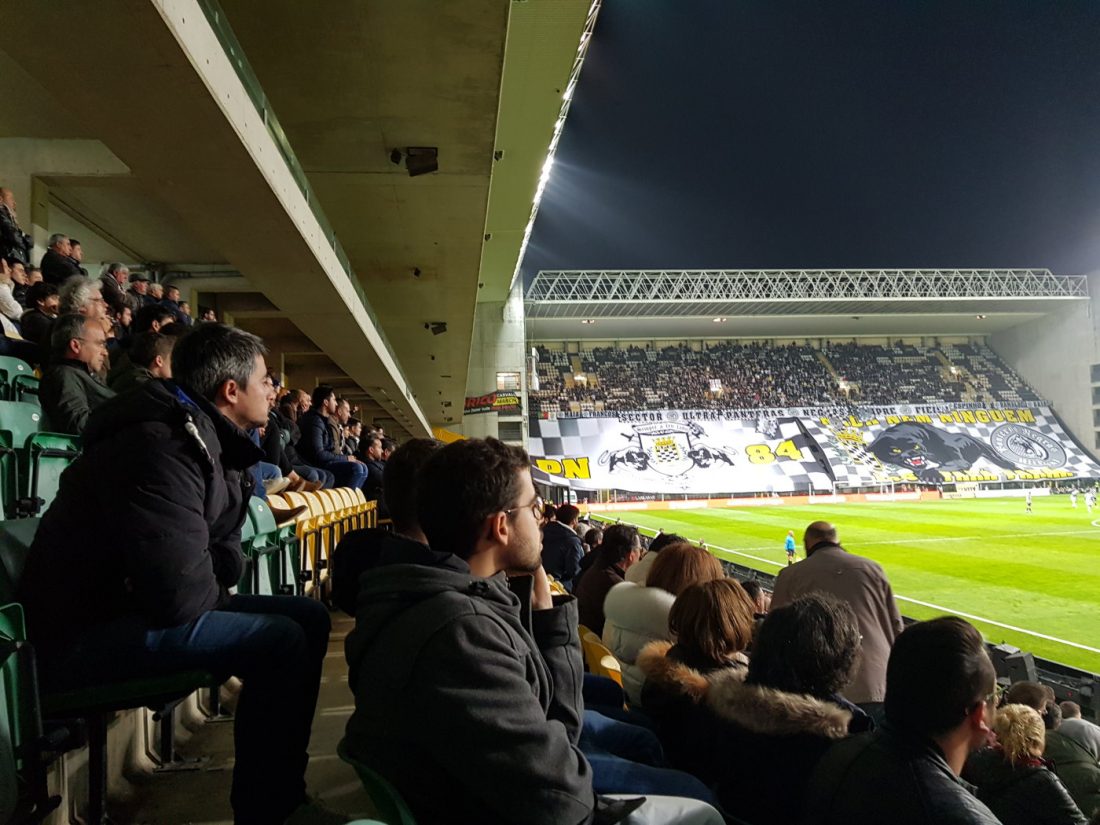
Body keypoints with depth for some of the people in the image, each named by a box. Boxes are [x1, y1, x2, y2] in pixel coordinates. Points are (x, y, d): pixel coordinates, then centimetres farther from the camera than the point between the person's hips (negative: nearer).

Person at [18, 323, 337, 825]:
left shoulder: (207, 440, 7)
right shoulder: (162, 447, -25)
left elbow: (225, 555, 12)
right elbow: (181, 594, -31)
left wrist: (211, 579, -10)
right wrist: (214, 586, -9)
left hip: (141, 604, 10)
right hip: (86, 632, -10)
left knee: (308, 617, 4)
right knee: (281, 641, -24)